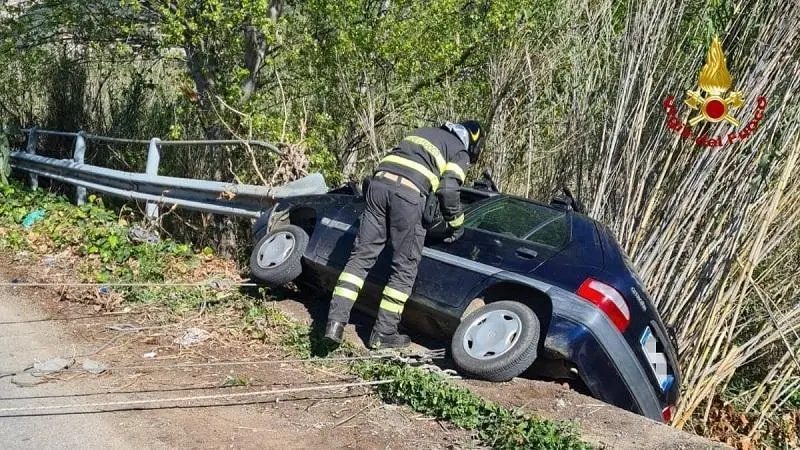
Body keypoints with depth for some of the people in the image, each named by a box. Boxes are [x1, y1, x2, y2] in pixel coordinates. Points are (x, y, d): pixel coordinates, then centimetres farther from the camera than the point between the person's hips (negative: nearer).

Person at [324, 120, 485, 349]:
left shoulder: (422, 132, 32)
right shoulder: (460, 153, 13)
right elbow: (448, 191, -2)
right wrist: (456, 223, 11)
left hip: (379, 182, 6)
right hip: (408, 194, -5)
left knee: (361, 255, 8)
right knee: (405, 267, 5)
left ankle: (335, 321, -1)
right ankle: (383, 334, 7)